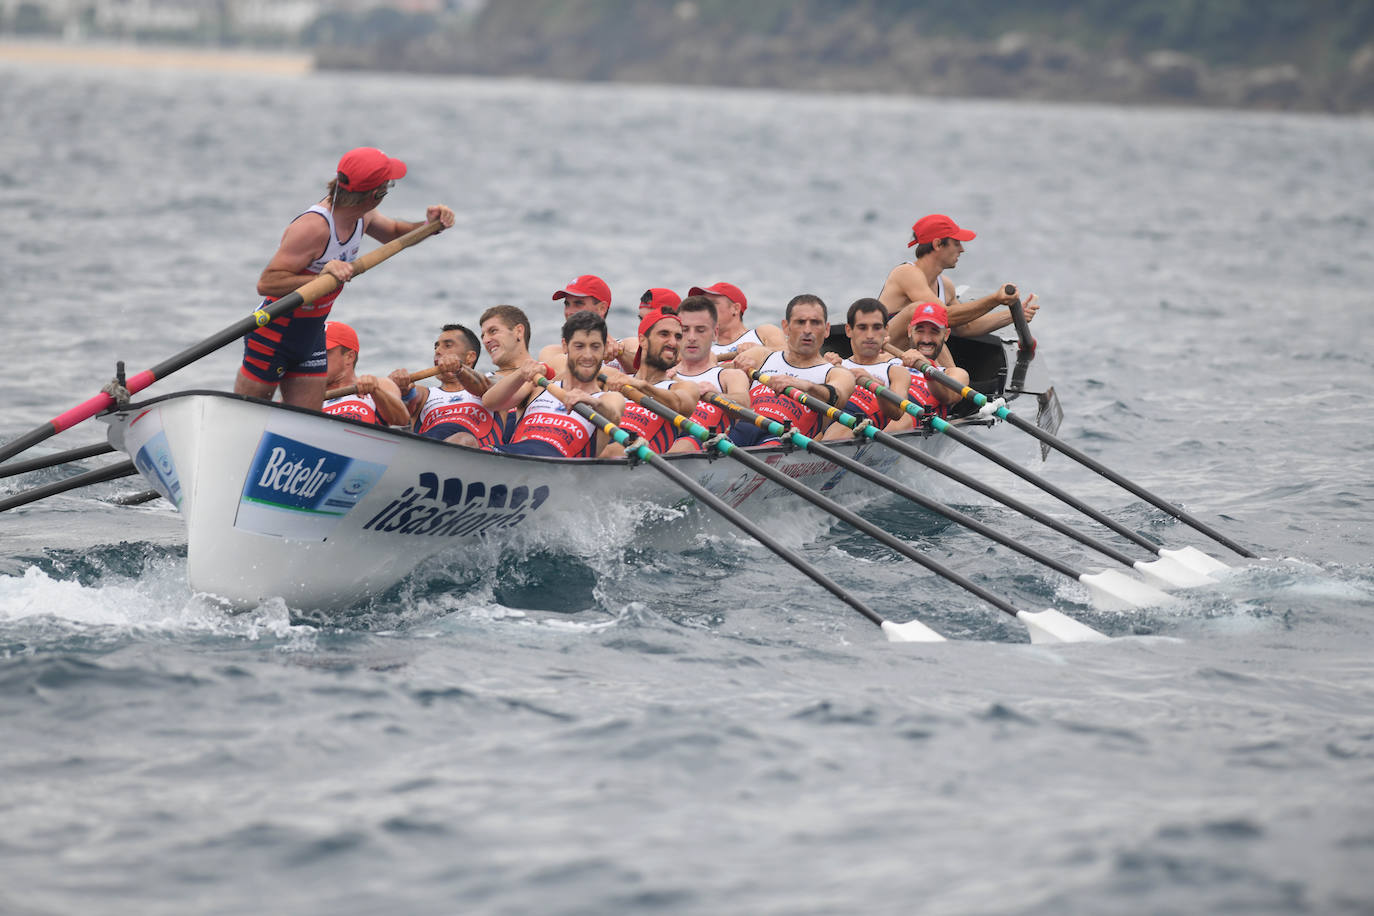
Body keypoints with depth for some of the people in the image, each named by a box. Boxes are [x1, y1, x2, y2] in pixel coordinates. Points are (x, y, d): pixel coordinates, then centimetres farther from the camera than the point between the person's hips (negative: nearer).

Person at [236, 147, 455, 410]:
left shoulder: (362, 217, -3)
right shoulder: (314, 227, -29)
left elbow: (394, 233, 21)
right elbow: (266, 283, -31)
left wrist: (429, 225, 0)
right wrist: (322, 278, -43)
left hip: (312, 333, 8)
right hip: (275, 332, -8)